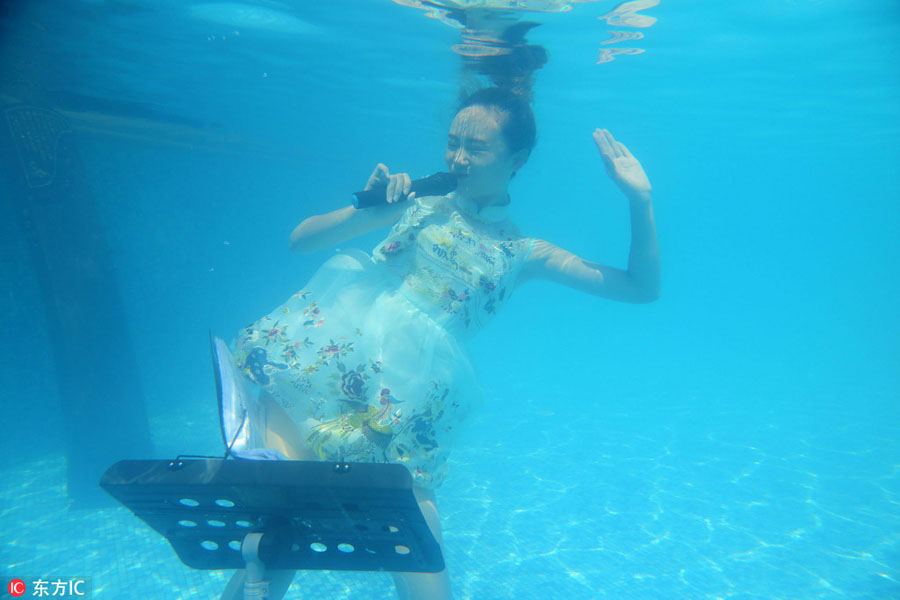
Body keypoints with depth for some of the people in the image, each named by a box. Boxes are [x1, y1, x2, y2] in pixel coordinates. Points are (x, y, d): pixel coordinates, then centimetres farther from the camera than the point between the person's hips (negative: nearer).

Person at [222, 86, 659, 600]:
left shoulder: (522, 252, 14)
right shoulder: (418, 202, 15)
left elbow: (642, 287, 13)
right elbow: (300, 240, 14)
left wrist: (640, 200, 2)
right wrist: (367, 210, -4)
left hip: (406, 394, 0)